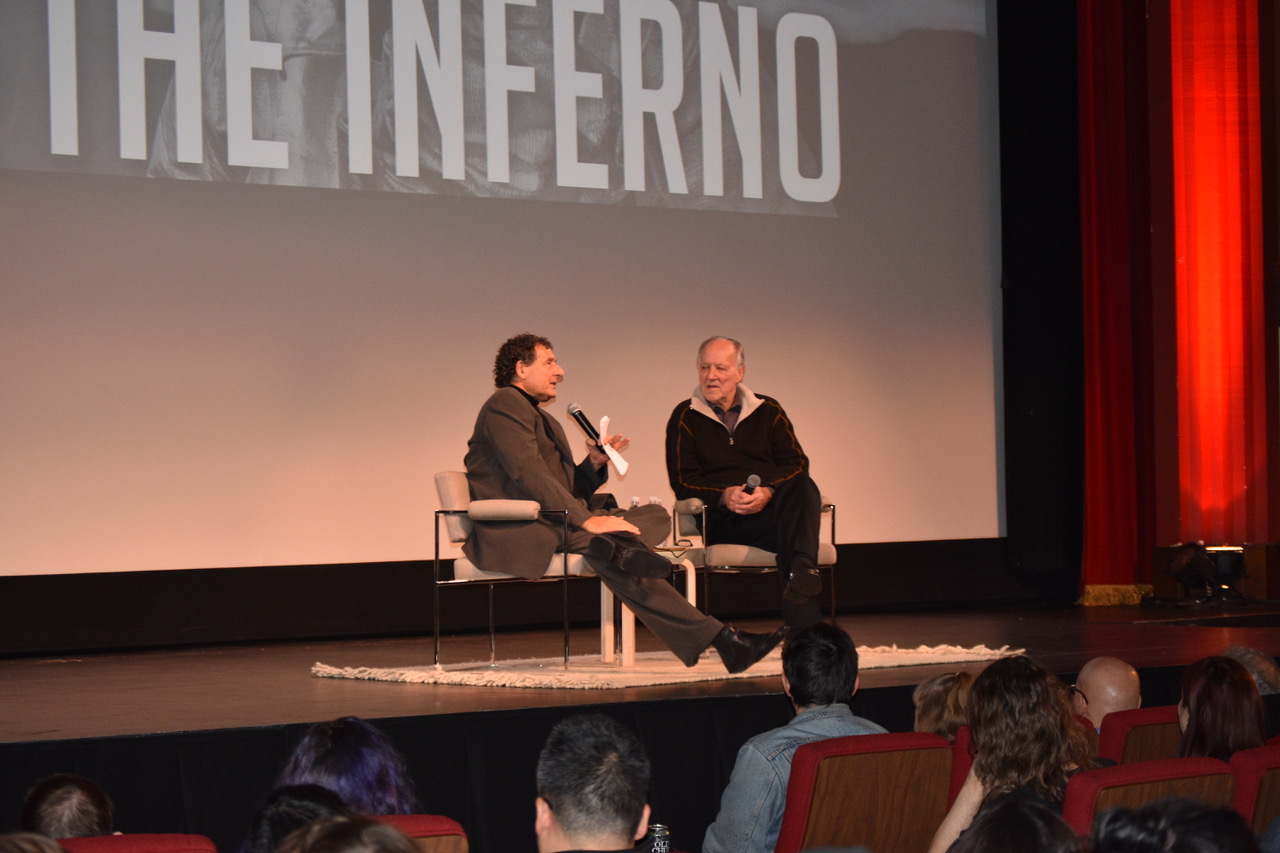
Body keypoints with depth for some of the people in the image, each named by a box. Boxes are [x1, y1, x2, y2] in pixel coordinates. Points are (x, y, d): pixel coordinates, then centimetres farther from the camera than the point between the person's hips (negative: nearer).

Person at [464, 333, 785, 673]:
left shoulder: (546, 421, 28)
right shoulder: (505, 404, -5)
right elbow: (529, 475, -19)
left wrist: (594, 464, 6)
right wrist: (587, 520, -25)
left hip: (552, 525, 10)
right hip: (513, 535, -10)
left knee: (656, 515, -5)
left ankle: (618, 546, -38)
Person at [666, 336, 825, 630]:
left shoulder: (768, 411, 17)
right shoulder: (685, 418, 11)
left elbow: (796, 463, 6)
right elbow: (684, 484, 3)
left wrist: (768, 492, -16)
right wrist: (723, 496, -17)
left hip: (771, 506, 3)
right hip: (722, 522, -2)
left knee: (802, 487, -34)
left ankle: (801, 572, -54)